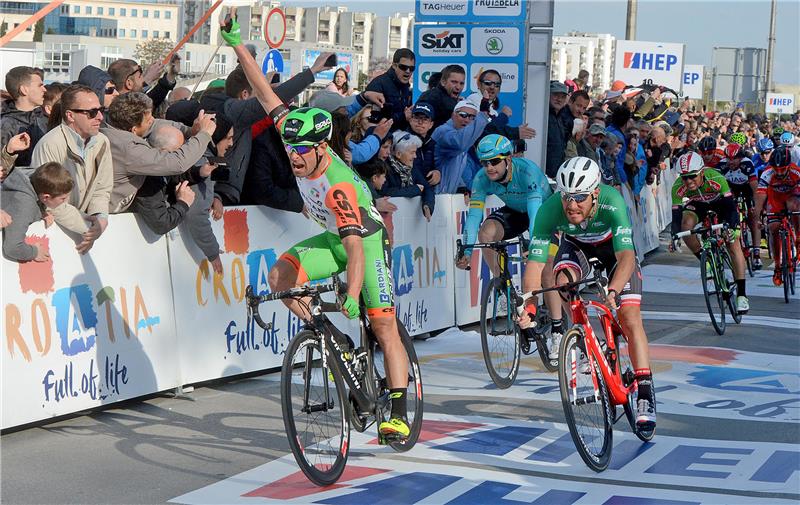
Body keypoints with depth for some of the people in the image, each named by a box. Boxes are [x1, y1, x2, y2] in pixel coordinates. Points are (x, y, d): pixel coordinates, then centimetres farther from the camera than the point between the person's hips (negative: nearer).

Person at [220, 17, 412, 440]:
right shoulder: (297, 139, -19)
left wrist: (352, 296, -56)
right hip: (333, 237, 7)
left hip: (368, 239, -7)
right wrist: (236, 45, -15)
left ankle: (398, 414, -8)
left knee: (384, 326, -11)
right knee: (279, 276, -18)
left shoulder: (338, 185, -37)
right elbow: (267, 95, -13)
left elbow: (355, 247, -45)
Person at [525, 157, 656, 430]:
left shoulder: (612, 202, -40)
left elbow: (626, 256, -47)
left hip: (613, 247, -2)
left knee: (630, 317, -15)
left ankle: (645, 397, -10)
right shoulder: (550, 209, -34)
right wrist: (528, 306, -47)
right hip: (576, 246, 2)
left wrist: (613, 291, -64)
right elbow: (535, 261, -35)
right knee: (562, 282, -31)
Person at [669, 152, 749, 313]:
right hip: (698, 206, 2)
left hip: (720, 203, -2)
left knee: (733, 245, -14)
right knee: (686, 223, -31)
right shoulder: (678, 188, -30)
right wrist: (674, 237, -46)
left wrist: (730, 227, -55)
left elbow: (730, 207, -38)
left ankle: (741, 295, -10)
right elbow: (676, 215, -30)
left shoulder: (716, 179, -38)